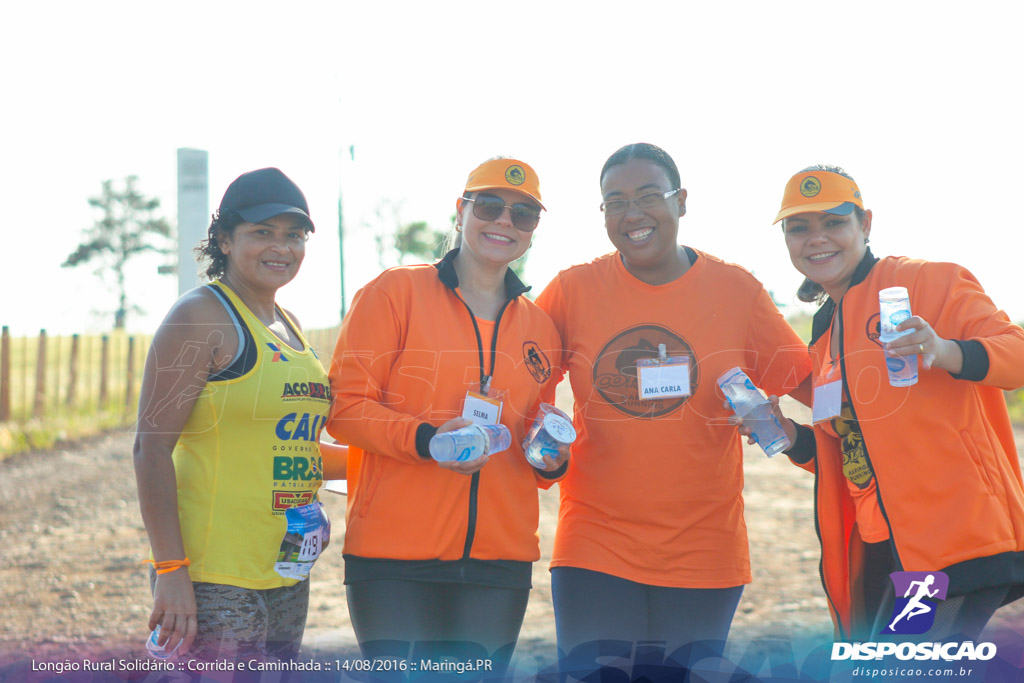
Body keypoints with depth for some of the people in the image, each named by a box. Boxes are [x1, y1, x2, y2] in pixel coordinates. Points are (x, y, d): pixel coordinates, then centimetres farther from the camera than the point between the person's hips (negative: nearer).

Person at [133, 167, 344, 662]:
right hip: (213, 583, -9)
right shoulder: (203, 316, -9)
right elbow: (151, 446, -16)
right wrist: (170, 571, -21)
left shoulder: (287, 325, 15)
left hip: (285, 579, 9)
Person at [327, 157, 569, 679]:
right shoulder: (396, 293, 1)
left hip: (500, 559, 4)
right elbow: (346, 405, -4)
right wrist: (425, 438, -20)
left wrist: (550, 460, 2)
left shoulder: (539, 327, 15)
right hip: (394, 558, -4)